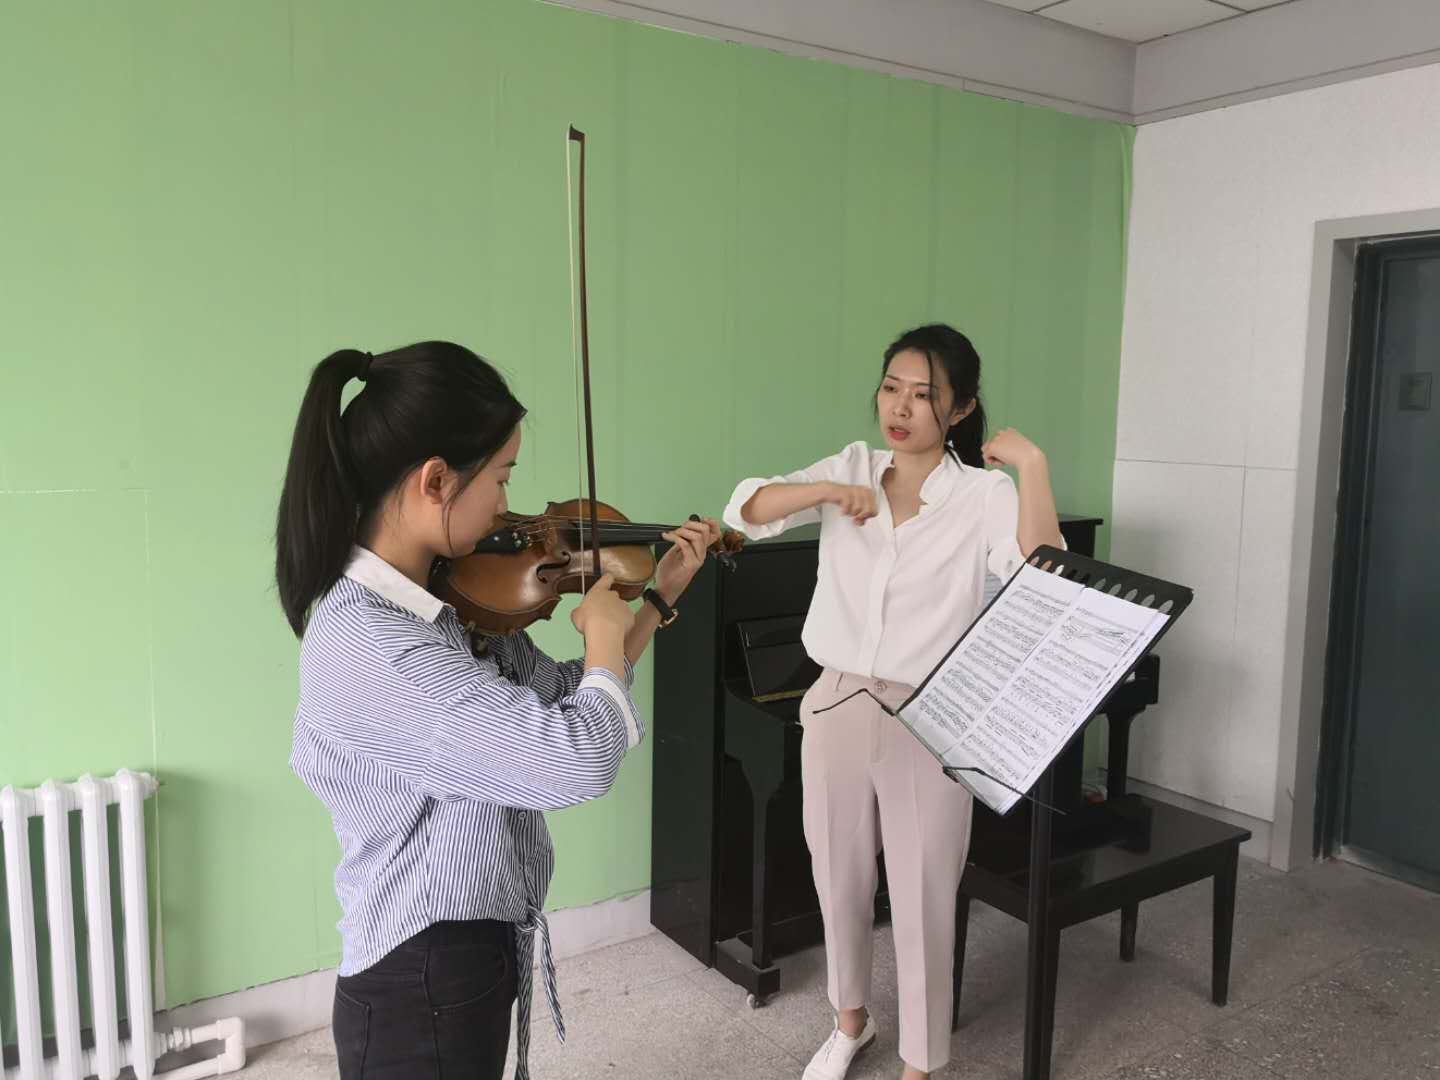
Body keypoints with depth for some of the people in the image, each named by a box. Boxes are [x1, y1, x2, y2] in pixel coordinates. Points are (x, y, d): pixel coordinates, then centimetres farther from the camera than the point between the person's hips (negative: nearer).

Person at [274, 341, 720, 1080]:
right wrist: (604, 630, -18)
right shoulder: (365, 642, -30)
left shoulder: (453, 599, -1)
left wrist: (658, 599, 7)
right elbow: (580, 760, -36)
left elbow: (558, 699, 13)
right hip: (422, 989, -9)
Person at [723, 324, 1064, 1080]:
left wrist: (1032, 463, -25)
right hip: (836, 706, 4)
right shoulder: (852, 467, 3)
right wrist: (826, 492, -17)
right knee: (839, 881, 20)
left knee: (923, 901, 7)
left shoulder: (983, 493, -9)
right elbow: (743, 511, -3)